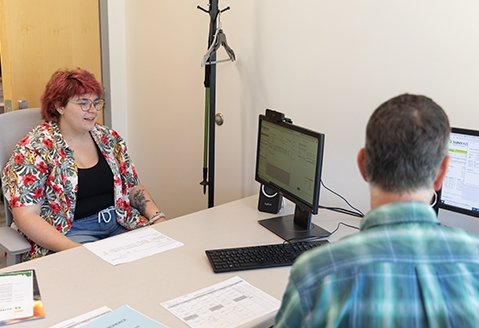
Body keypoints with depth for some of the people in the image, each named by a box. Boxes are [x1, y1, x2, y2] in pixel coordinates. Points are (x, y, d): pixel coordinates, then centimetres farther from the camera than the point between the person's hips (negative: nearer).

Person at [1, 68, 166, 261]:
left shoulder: (108, 138, 9)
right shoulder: (34, 149, -8)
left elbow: (133, 188, 15)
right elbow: (25, 216, -13)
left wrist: (157, 218, -5)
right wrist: (74, 248, -26)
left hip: (118, 223, 6)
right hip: (70, 233, -6)